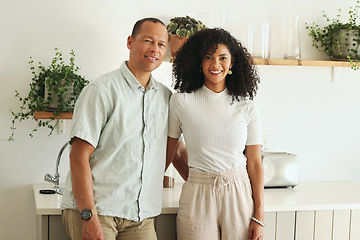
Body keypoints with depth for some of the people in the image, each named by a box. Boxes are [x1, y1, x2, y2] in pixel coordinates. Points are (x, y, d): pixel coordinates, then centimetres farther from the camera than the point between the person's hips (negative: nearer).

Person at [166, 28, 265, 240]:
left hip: (239, 194, 1)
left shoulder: (246, 107, 1)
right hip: (198, 197, -1)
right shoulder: (181, 101, -2)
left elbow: (255, 163, 1)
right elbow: (169, 152, 6)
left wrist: (259, 216, -2)